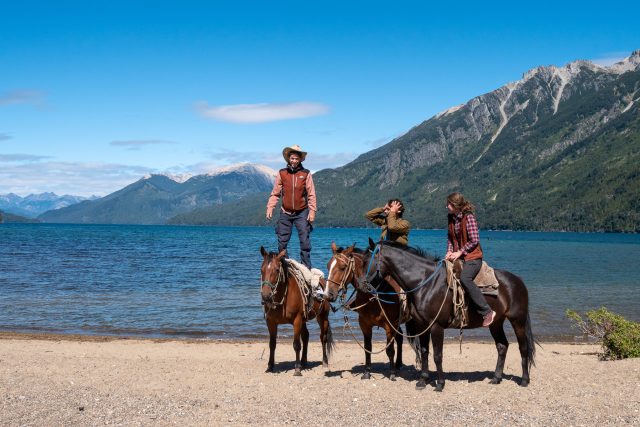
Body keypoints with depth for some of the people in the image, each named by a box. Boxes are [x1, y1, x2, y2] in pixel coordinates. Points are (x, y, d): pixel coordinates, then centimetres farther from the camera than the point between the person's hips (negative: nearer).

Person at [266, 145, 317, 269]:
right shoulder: (282, 173, 1)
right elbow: (275, 193, 4)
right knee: (282, 243, 6)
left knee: (305, 243, -3)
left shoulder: (306, 174, -2)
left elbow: (311, 195, -1)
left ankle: (306, 269, 4)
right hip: (285, 213, 2)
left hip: (302, 213, -1)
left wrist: (312, 212, -7)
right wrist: (270, 208, -5)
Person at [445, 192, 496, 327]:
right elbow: (450, 237, 18)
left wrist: (460, 252, -16)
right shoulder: (451, 218, 10)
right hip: (457, 256, 9)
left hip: (472, 257, -9)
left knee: (465, 278, -32)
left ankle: (487, 312, -28)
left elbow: (474, 240, -16)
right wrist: (450, 251, 1)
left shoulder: (468, 217, -13)